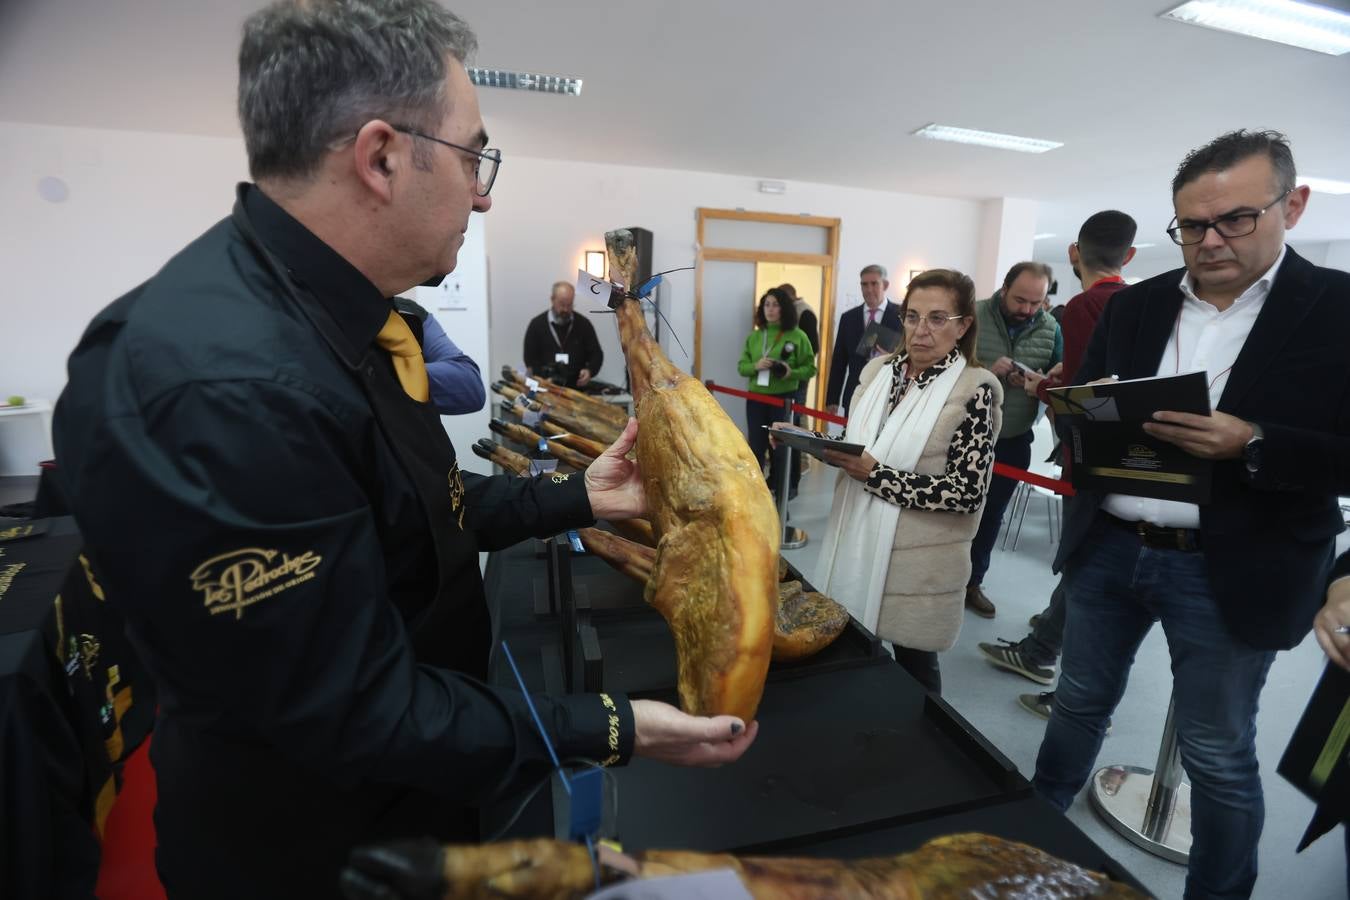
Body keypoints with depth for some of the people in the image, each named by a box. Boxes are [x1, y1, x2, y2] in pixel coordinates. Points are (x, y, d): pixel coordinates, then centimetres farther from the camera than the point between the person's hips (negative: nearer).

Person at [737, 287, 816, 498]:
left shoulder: (798, 336, -4)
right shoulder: (754, 336, 7)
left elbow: (810, 368, -2)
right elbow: (741, 366, 7)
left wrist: (791, 373, -20)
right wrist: (755, 366, -14)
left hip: (784, 399, -2)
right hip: (756, 398, 3)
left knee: (779, 448, 9)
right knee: (755, 447, 6)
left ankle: (775, 492, 23)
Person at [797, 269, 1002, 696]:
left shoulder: (974, 391, -12)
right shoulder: (879, 371, 5)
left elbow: (966, 492, -18)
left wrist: (876, 475, -23)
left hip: (916, 561, -5)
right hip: (855, 541, 6)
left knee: (914, 666, 13)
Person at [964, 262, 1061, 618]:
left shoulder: (1051, 329, -1)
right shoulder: (973, 317, -11)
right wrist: (986, 371, -27)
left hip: (1013, 440, 4)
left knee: (991, 515, 15)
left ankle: (972, 582, 31)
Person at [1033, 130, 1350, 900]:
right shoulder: (1134, 306, 6)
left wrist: (1252, 445, -25)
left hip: (1228, 573, -3)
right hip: (1106, 549, 4)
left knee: (1219, 755, 13)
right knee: (1080, 703, 20)